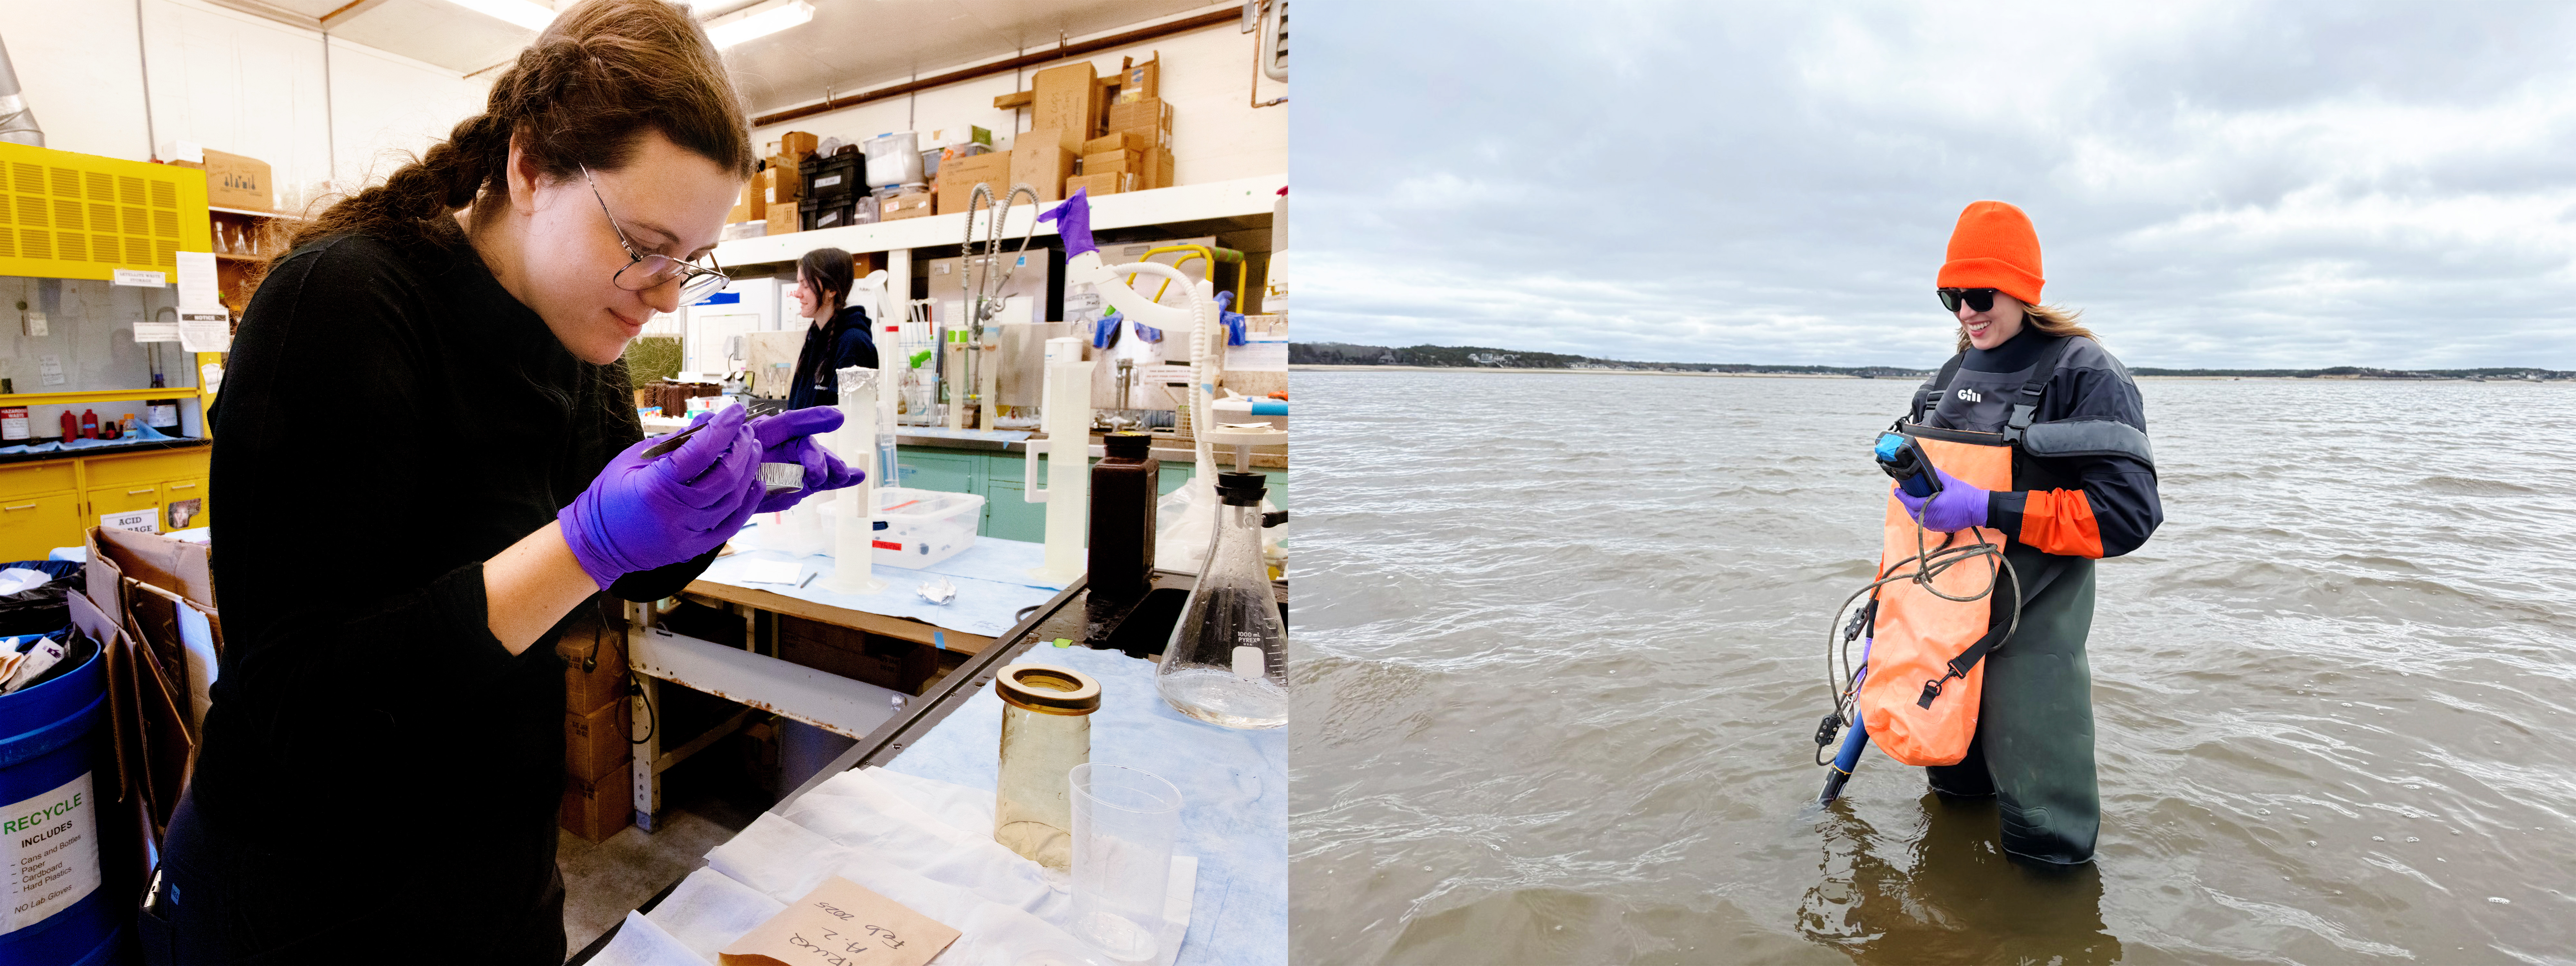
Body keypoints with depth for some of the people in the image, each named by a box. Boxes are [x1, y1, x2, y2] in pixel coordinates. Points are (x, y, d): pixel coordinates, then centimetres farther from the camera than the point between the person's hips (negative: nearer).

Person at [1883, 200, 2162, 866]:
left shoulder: (2085, 374, -10)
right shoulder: (1952, 376, 11)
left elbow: (2126, 512, -19)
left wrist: (1986, 510, -25)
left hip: (2032, 627, -6)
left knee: (2043, 836, 3)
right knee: (1954, 790, 23)